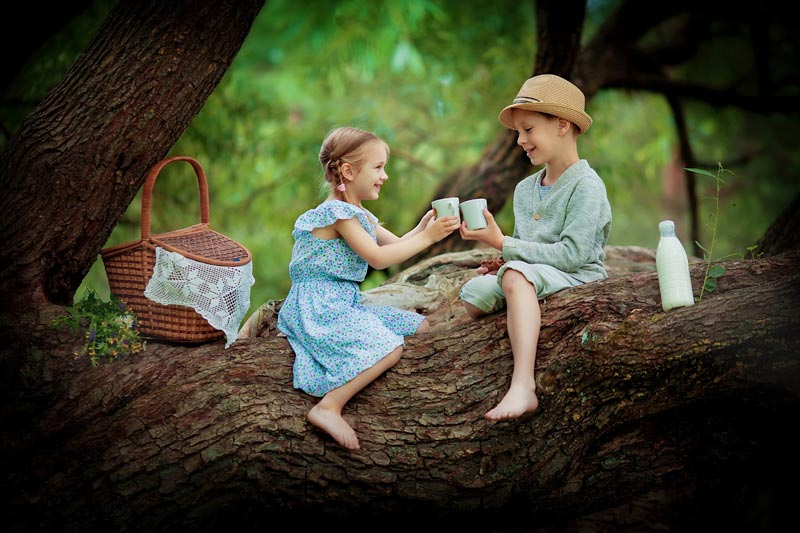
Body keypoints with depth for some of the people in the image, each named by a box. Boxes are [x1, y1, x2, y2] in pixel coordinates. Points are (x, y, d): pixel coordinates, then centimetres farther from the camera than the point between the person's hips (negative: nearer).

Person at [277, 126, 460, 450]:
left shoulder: (358, 215, 19)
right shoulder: (337, 212, -13)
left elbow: (397, 244, 19)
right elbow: (378, 258, -20)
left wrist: (423, 228, 0)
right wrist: (426, 237, -17)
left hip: (345, 304, 11)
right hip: (320, 308, -11)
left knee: (420, 327, 10)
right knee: (390, 347, -30)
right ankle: (328, 408, -33)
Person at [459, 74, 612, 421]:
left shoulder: (586, 185, -11)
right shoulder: (524, 189, 14)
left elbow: (572, 254, -21)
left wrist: (504, 245, -19)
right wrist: (500, 262, -3)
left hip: (578, 276, -8)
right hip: (534, 276, 8)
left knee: (517, 275, -36)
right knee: (473, 291, -11)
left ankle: (523, 387, -48)